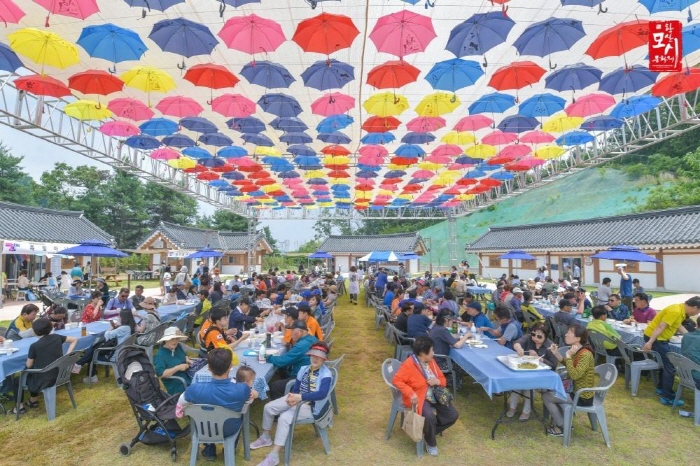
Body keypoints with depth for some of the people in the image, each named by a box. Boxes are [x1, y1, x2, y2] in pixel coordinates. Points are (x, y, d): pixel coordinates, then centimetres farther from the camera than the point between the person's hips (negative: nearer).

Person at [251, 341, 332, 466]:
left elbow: (322, 394, -34)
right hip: (298, 399, 8)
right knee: (268, 407, -1)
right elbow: (295, 387, 3)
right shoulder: (304, 369, 0)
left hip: (312, 405, -7)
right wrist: (292, 396, -21)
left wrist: (300, 397, -37)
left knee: (284, 418, -28)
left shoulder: (326, 375, -20)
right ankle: (265, 438, 23)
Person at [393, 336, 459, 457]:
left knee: (453, 415, -5)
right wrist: (410, 393, -31)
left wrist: (438, 381, -13)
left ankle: (430, 431, 14)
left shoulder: (431, 361, 2)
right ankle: (431, 443, -1)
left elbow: (443, 379, 12)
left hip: (435, 396, 7)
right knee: (430, 417, -33)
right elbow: (396, 380, -21)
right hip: (419, 398, -7)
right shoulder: (408, 365, -20)